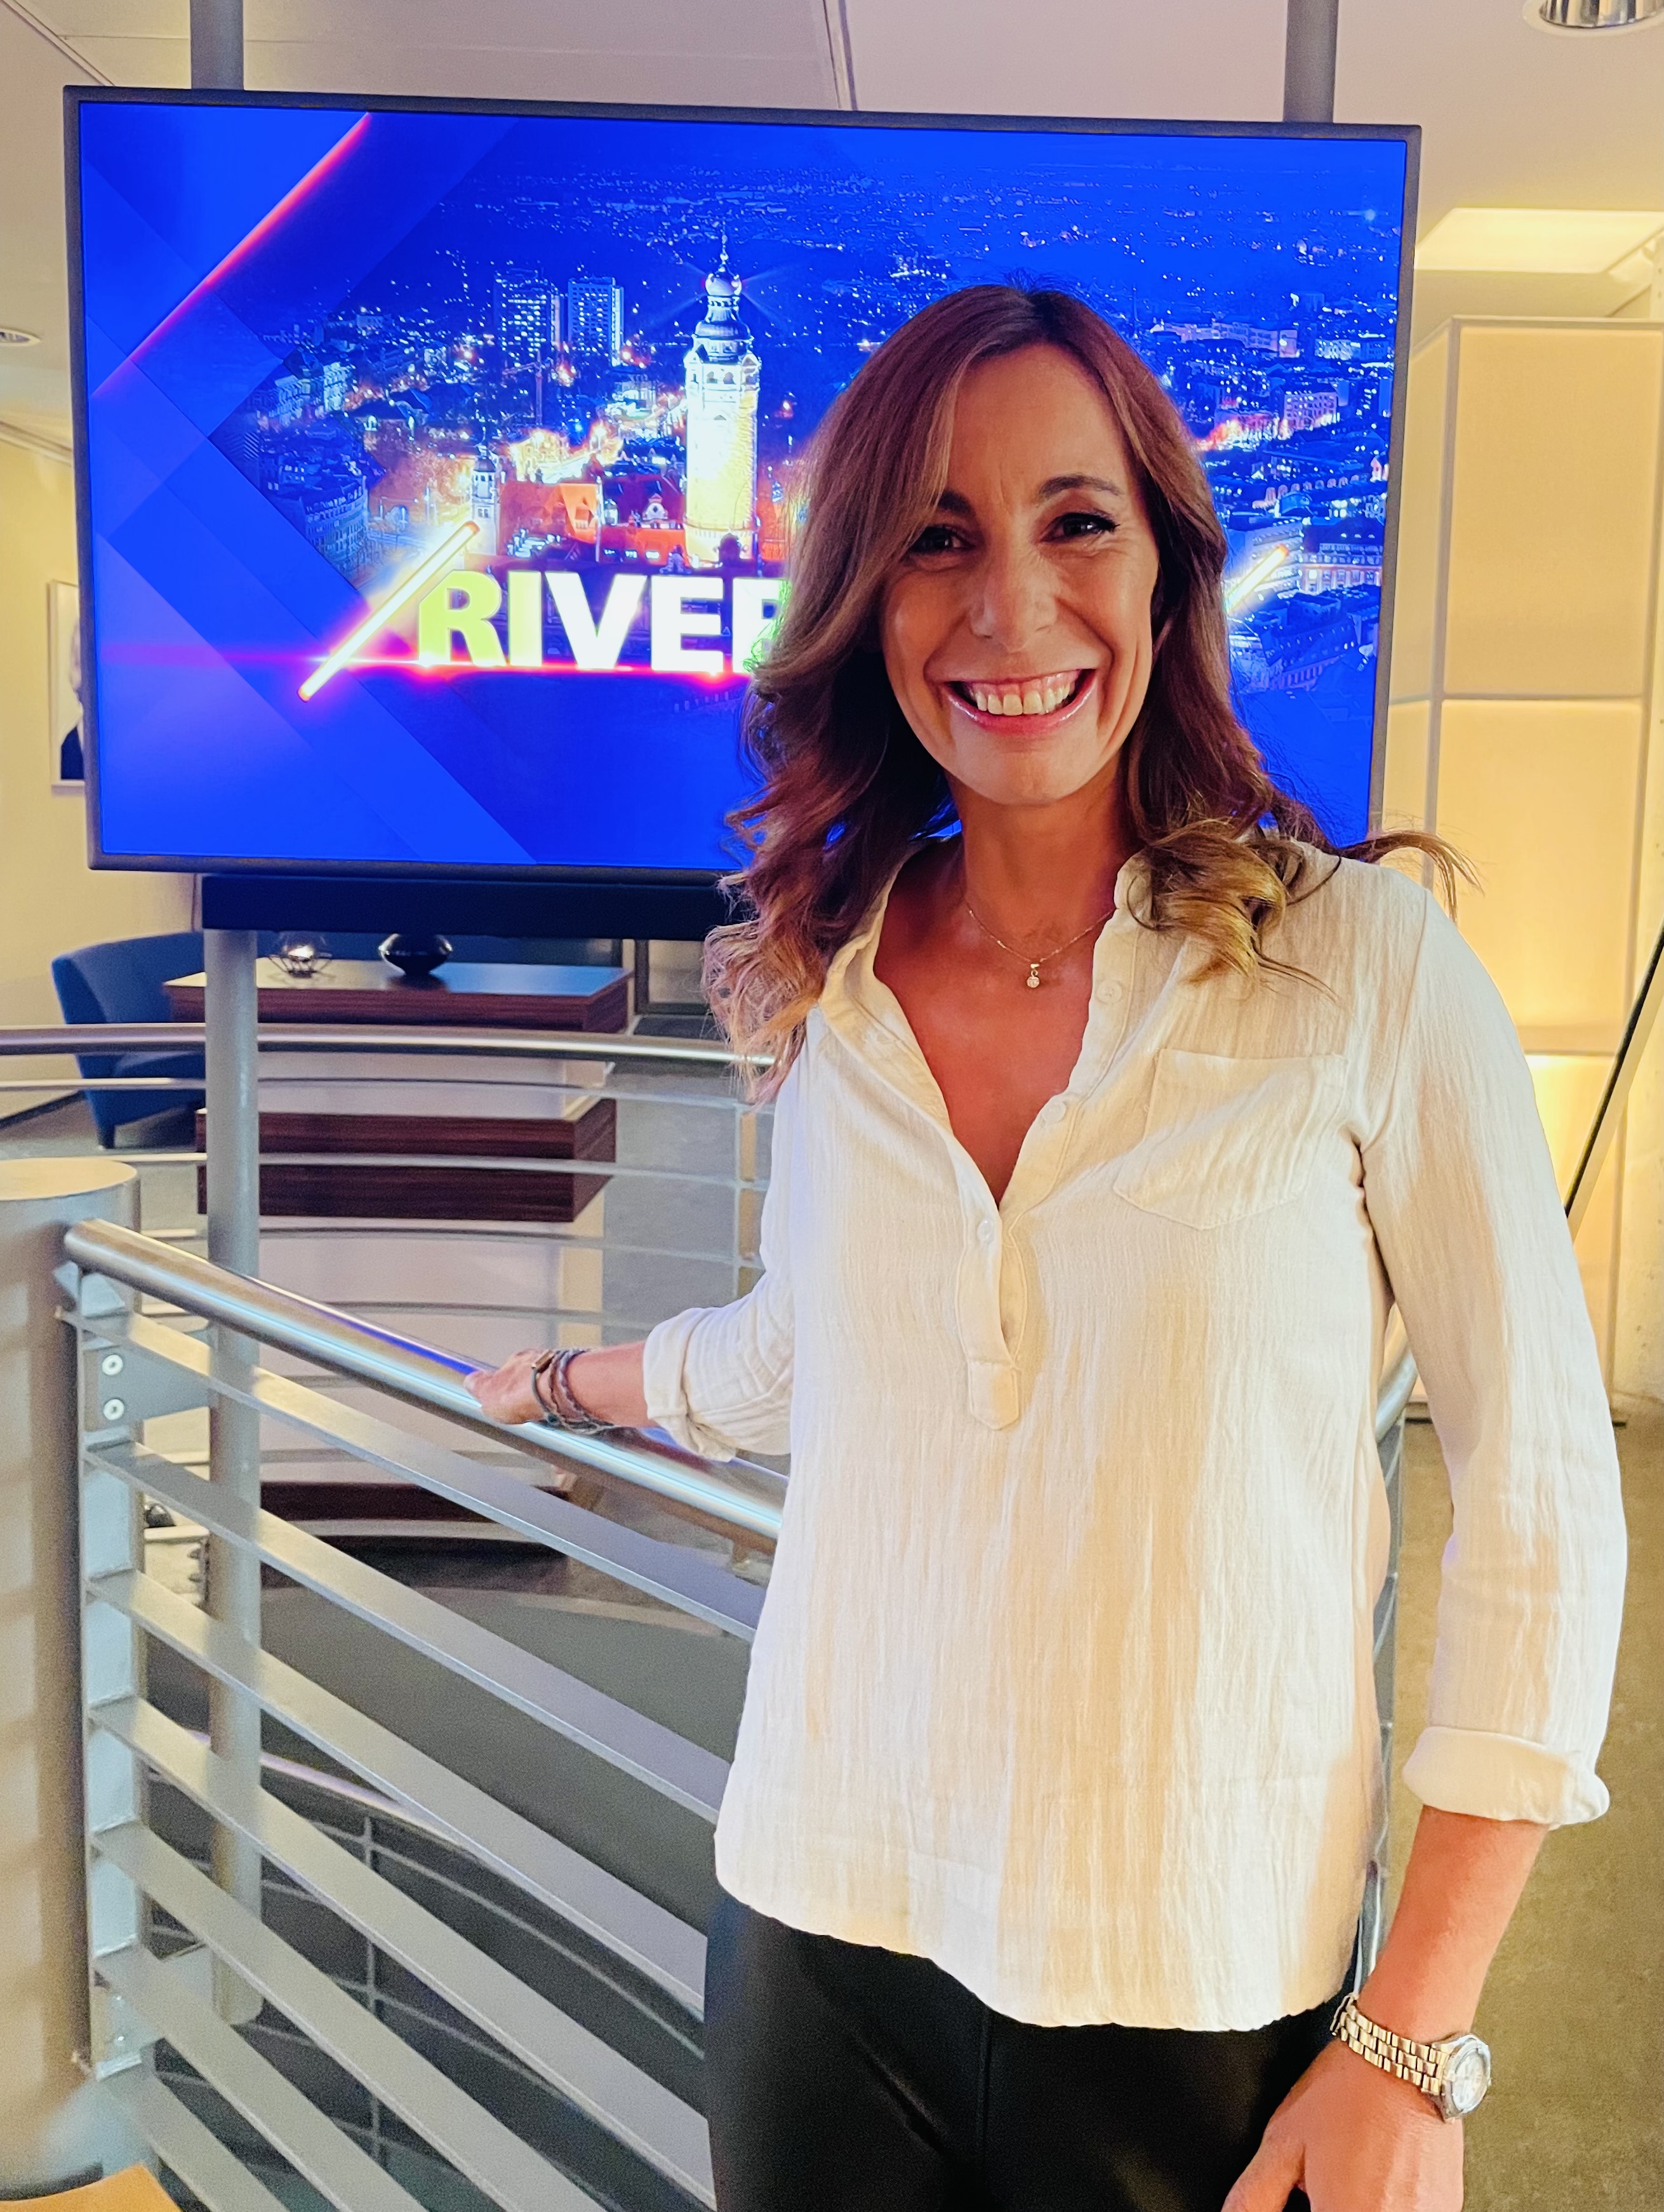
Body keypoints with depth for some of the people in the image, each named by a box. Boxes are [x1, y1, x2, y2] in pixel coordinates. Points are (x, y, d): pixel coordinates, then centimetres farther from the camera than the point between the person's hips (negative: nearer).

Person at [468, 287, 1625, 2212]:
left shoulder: (1363, 960, -12)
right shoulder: (833, 981, -2)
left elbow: (1540, 1503, -8)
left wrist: (1416, 2047, -8)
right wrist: (566, 1384, 31)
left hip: (1199, 1987, -3)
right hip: (820, 1932, 3)